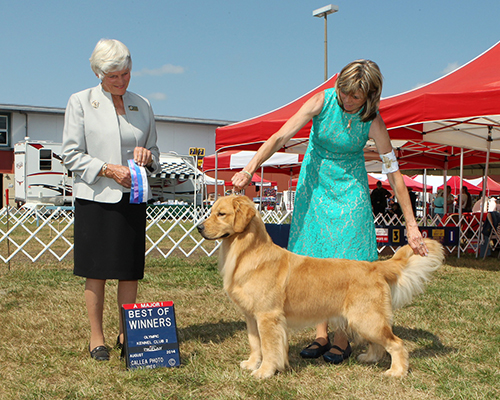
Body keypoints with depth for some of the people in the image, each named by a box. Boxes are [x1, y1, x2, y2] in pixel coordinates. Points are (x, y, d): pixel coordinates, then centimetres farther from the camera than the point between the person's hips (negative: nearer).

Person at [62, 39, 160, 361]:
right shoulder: (80, 102, 1)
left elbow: (155, 151, 19)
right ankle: (97, 337, 16)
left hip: (133, 198, 3)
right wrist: (107, 169, -15)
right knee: (96, 271, 3)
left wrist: (148, 156, -5)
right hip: (94, 198, -3)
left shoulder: (142, 105, 12)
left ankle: (126, 334, 20)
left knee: (130, 271, 6)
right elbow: (71, 154, -2)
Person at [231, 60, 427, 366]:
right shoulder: (322, 101, -15)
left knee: (346, 263, -6)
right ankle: (321, 335, 10)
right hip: (314, 185, 2)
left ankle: (342, 339, 5)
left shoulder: (373, 123, -17)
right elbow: (280, 137, -21)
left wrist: (411, 224, -15)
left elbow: (394, 174, -13)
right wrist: (250, 168, -35)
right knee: (315, 258, 1)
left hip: (350, 190, -2)